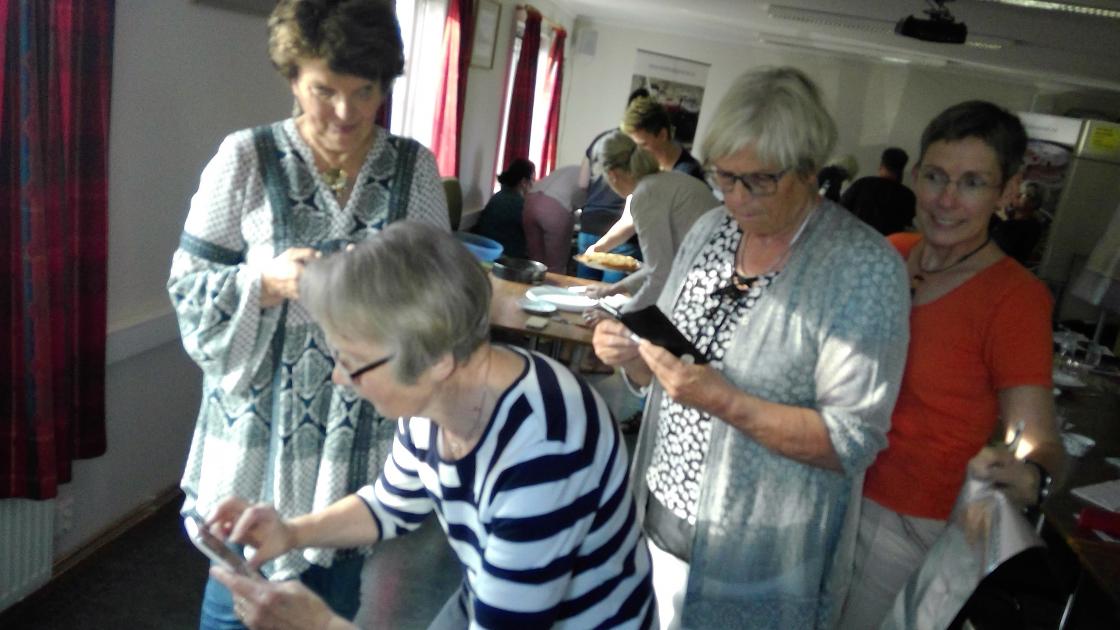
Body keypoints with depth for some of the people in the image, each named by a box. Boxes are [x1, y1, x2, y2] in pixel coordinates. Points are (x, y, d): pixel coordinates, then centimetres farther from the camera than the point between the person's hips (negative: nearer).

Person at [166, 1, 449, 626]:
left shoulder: (415, 167, -1)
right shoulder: (246, 159, -8)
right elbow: (192, 292, -4)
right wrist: (270, 282, -21)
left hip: (365, 435, 2)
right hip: (263, 430, -1)